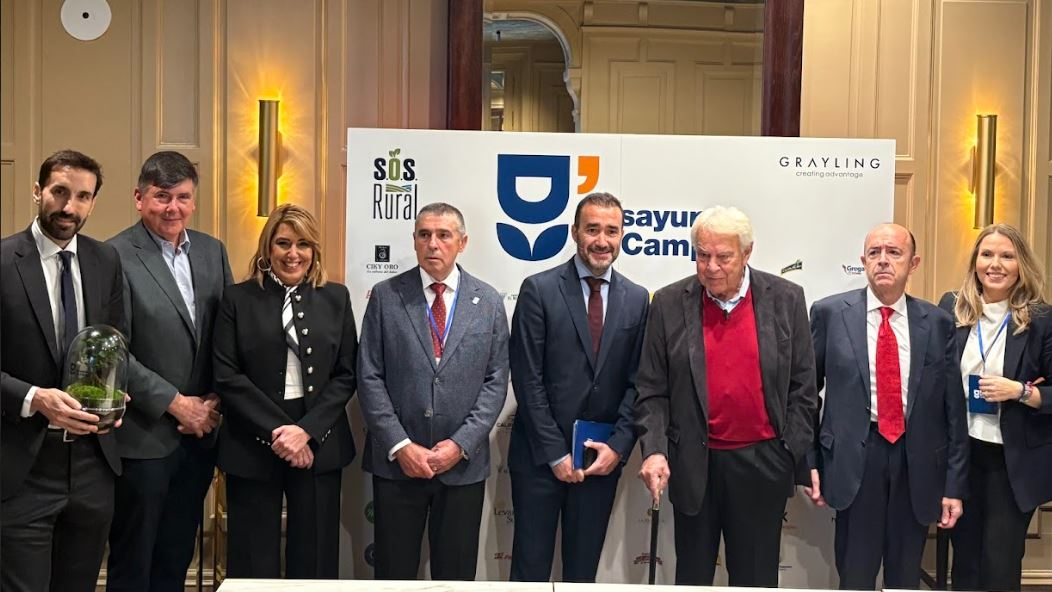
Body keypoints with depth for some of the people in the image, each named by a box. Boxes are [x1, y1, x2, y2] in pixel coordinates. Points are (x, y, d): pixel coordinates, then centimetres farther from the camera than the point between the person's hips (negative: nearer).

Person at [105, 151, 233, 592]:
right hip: (143, 437, -5)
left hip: (199, 432, 5)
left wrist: (216, 400, 0)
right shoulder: (116, 257, -11)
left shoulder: (212, 251, 8)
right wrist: (175, 403, -13)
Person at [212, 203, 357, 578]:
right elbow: (227, 376, -5)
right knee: (254, 560, 5)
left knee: (314, 559, 6)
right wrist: (276, 431, -12)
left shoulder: (335, 298, 7)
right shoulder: (238, 299, 3)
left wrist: (306, 430, -10)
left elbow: (346, 375, 3)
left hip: (318, 443, 1)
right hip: (252, 445, -1)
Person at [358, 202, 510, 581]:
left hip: (463, 463, 1)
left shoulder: (489, 302, 5)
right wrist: (399, 446, -10)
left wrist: (461, 444, -9)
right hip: (396, 461, -1)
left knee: (456, 574, 11)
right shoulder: (385, 296, 1)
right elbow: (369, 377, -2)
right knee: (394, 573, 8)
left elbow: (495, 382, 2)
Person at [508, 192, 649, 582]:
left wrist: (619, 446, -7)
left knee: (584, 568, 13)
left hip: (604, 457, 3)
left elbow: (637, 382, 4)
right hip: (540, 455, -3)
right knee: (531, 567, 7)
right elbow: (527, 379, -8)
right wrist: (555, 453, -10)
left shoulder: (637, 299, 5)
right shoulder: (539, 290, -5)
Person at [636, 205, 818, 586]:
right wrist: (654, 450, -13)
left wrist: (792, 457, -2)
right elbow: (652, 391, -1)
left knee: (756, 580, 11)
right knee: (692, 577, 13)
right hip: (693, 465, 0)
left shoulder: (786, 300, -1)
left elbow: (802, 388, 2)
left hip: (762, 465, 0)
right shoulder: (669, 304, -2)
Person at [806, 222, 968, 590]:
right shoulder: (830, 313, -1)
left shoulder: (937, 323, 3)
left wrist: (955, 484, 2)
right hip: (854, 457, -2)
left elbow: (953, 408, 4)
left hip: (917, 461, 2)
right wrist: (808, 461, -2)